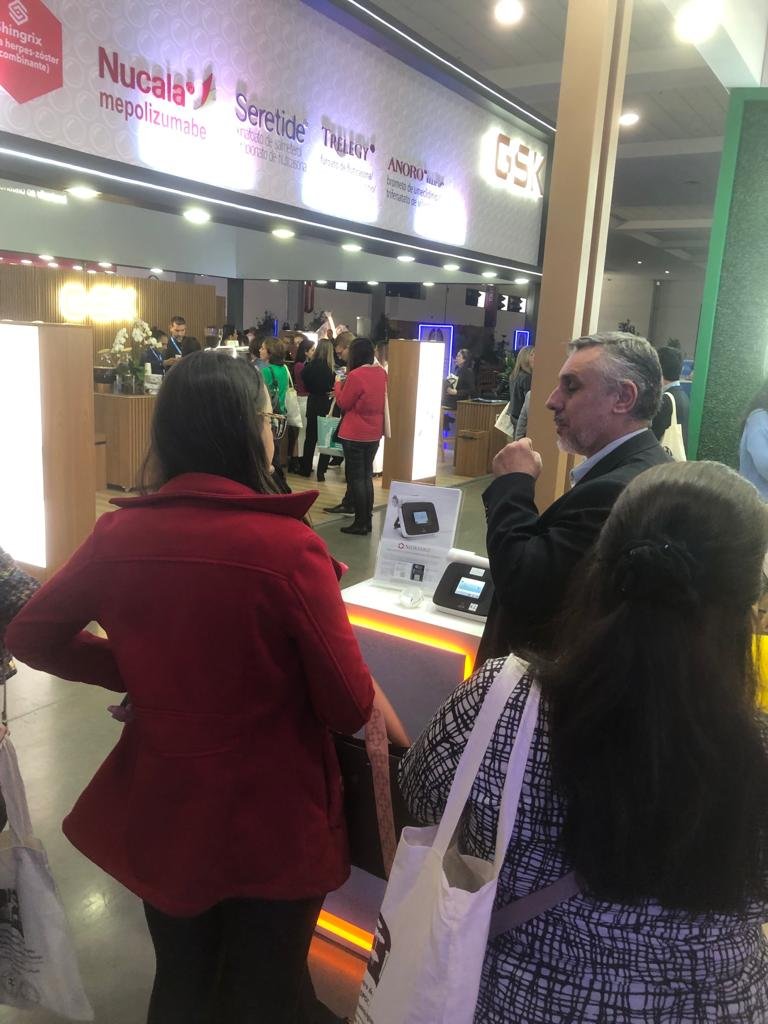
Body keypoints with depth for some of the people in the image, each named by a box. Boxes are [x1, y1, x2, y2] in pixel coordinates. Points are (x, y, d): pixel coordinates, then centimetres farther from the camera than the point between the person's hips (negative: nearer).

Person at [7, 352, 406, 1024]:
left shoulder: (120, 532, -10)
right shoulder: (287, 544, -25)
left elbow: (31, 637, 4)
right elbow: (350, 707, -18)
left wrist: (140, 675, 4)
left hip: (158, 809, 4)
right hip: (270, 818, -4)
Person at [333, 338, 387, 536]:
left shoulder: (355, 375, -18)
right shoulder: (381, 373, 3)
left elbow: (343, 404, -8)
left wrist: (338, 385, 7)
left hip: (355, 434, -7)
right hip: (374, 433, 7)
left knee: (355, 478, 2)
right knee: (367, 476, 15)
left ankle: (360, 522, 5)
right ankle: (367, 520, 20)